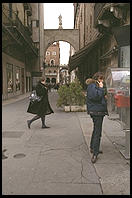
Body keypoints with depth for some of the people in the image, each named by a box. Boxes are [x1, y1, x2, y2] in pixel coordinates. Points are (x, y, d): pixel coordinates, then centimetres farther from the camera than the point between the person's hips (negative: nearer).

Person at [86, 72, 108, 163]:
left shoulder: (96, 86, 19)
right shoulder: (92, 86, -12)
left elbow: (103, 95, 27)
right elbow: (96, 96, -25)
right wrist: (101, 88, -16)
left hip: (100, 111, 11)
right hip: (96, 111, -11)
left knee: (96, 130, 19)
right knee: (97, 132, -11)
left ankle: (93, 148, 33)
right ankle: (95, 153, -7)